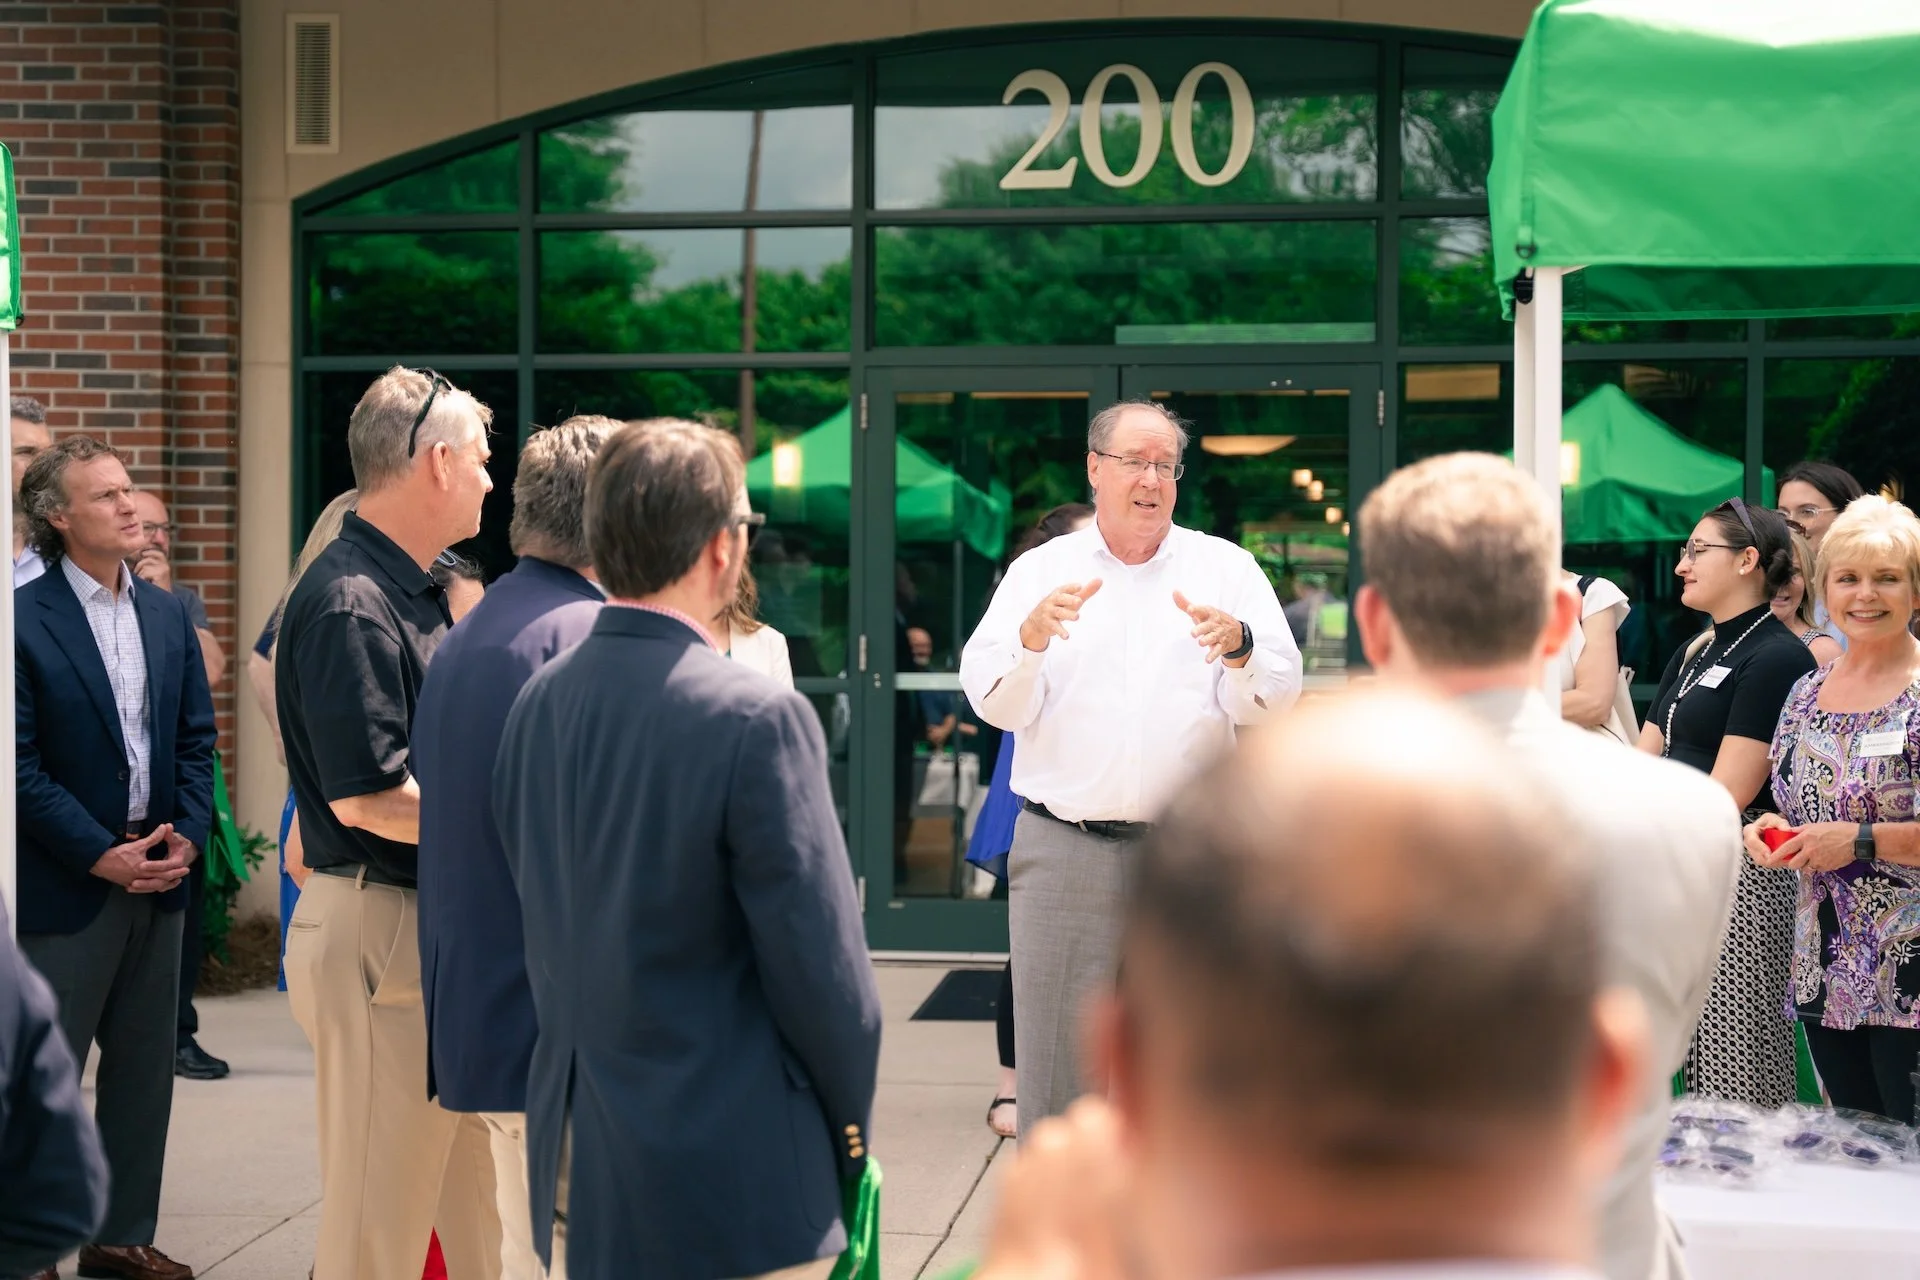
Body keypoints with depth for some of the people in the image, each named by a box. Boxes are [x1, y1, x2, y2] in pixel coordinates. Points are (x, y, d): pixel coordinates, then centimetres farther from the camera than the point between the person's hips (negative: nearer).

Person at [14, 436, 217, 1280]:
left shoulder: (168, 615, 9)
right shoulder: (25, 620, -11)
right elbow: (21, 766, -13)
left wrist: (188, 833, -4)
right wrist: (102, 856, -15)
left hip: (158, 874, 6)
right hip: (65, 885, -6)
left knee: (143, 1066, 12)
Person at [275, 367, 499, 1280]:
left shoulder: (416, 596, 14)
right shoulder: (350, 604, -17)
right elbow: (367, 795, -22)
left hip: (443, 924, 10)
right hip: (376, 929, -10)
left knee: (476, 1202, 17)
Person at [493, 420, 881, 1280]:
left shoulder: (538, 702, 2)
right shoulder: (756, 719, -18)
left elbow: (542, 921, 8)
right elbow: (820, 963, -15)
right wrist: (848, 1125, 0)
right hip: (730, 1188, -7)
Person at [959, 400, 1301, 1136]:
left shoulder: (1226, 568, 8)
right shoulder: (1040, 571, 8)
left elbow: (1276, 698, -2)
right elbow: (994, 701, -2)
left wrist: (1239, 648, -23)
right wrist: (1032, 636, -21)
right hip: (1063, 849, 0)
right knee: (1057, 1054, 3)